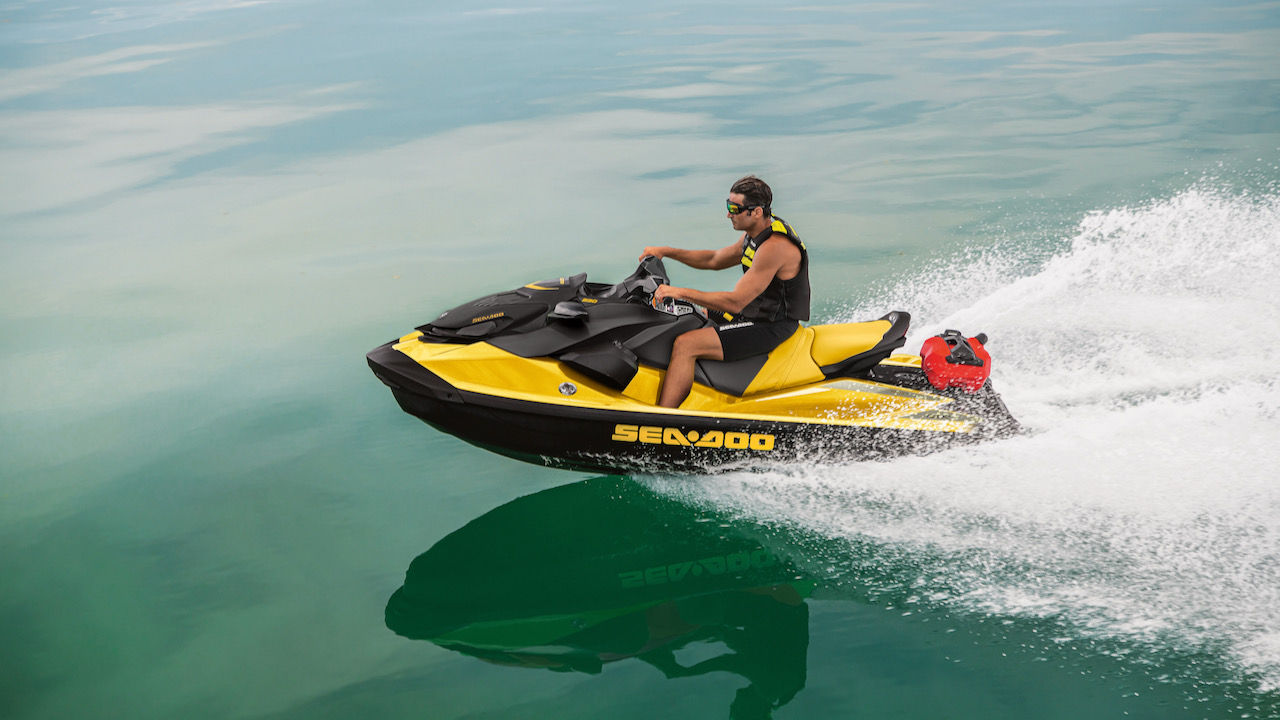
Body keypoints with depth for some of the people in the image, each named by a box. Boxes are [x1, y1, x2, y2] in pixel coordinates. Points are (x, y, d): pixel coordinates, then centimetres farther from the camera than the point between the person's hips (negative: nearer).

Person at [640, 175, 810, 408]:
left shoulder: (774, 247, -26)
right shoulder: (756, 234, 5)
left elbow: (735, 302, -29)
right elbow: (715, 260, 19)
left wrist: (682, 292, -28)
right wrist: (666, 251, 10)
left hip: (770, 328, -11)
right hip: (755, 314, 11)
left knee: (685, 345, -21)